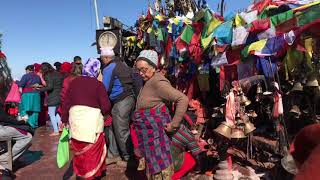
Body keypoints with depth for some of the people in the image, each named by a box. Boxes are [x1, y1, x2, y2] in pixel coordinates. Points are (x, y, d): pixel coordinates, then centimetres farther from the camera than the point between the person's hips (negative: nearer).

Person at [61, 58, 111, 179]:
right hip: (92, 119, -4)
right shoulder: (98, 84, -7)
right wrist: (106, 113, 12)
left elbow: (66, 102, 7)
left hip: (75, 119, 4)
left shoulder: (74, 82, 4)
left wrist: (64, 119, 15)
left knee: (79, 148, 18)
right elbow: (105, 106, -10)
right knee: (93, 150, 11)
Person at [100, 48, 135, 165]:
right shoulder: (123, 65, 16)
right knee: (113, 128, 18)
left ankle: (128, 159, 13)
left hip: (120, 102, -9)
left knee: (121, 132, 1)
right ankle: (113, 155, 27)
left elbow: (104, 89, -13)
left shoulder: (109, 68, -10)